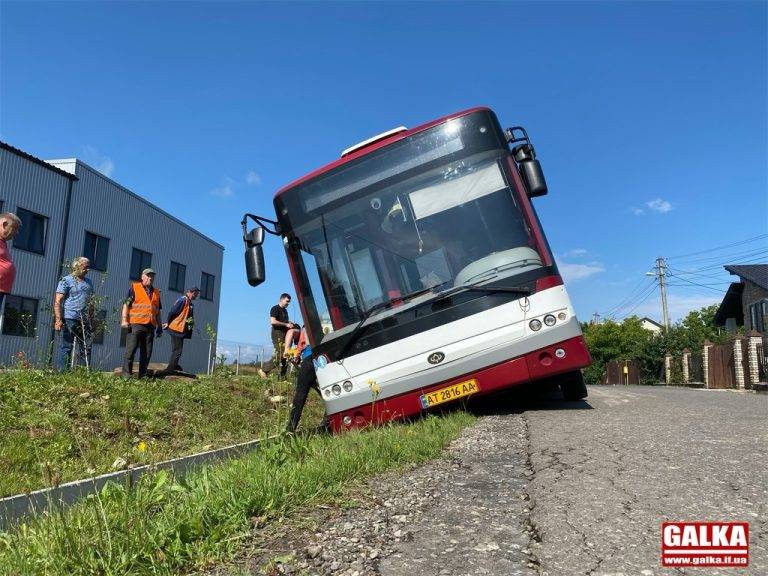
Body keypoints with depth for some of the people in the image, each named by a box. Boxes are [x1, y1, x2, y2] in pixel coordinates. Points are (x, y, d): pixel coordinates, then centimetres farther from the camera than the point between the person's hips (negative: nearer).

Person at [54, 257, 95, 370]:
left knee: (87, 347, 6)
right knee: (66, 347, -4)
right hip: (70, 319, -6)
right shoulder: (66, 280, -1)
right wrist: (58, 320, -15)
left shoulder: (89, 282, 17)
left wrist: (92, 320, 15)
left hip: (85, 320, 6)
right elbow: (57, 301, -7)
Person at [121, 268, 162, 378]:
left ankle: (143, 374, 13)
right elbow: (126, 304, -2)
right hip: (136, 324, -5)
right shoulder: (134, 288, 5)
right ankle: (126, 373, 2)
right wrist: (124, 319, -12)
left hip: (150, 326, 5)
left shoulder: (156, 292, 19)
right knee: (130, 350, -4)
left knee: (147, 352, 6)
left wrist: (159, 326, 18)